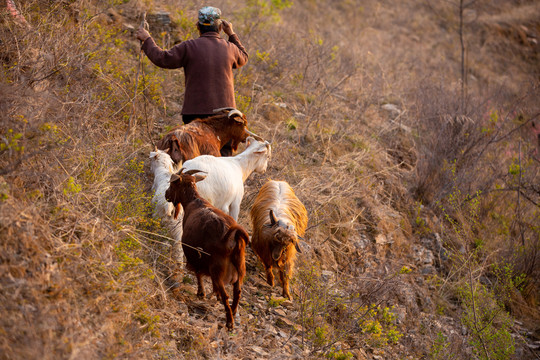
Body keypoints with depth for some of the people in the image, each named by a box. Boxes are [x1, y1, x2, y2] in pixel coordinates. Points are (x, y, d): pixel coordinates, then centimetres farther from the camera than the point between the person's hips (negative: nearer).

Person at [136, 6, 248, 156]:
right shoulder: (229, 48, 5)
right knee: (224, 155, 6)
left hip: (196, 112, -2)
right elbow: (243, 58, 27)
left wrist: (147, 40, 8)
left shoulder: (189, 47, -5)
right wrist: (231, 34, 32)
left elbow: (162, 59, -5)